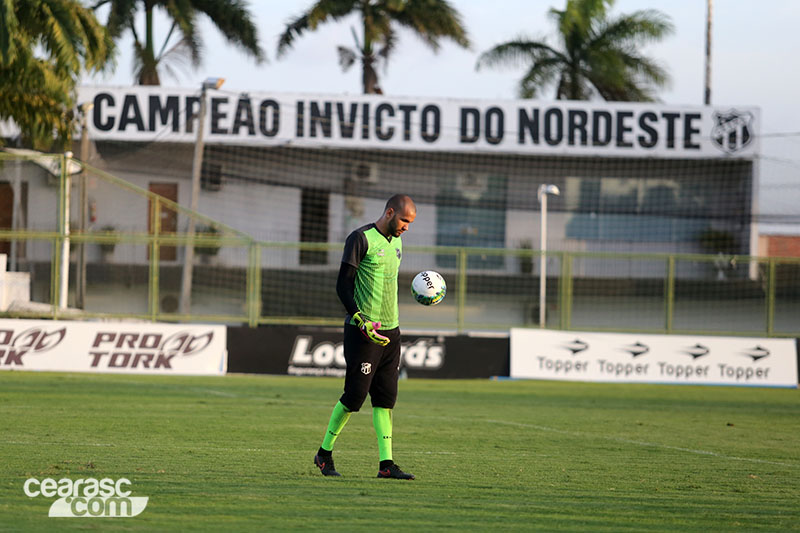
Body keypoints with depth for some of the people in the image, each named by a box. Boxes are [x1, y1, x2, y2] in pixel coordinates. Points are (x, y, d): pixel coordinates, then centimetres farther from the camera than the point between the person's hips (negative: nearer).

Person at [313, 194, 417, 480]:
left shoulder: (396, 242, 15)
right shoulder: (361, 239, -10)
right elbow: (343, 285, -12)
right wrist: (362, 322, -21)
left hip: (390, 330, 7)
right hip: (363, 332, -7)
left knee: (386, 397, 2)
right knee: (355, 395, -6)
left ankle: (386, 463, -1)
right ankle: (324, 454, 10)